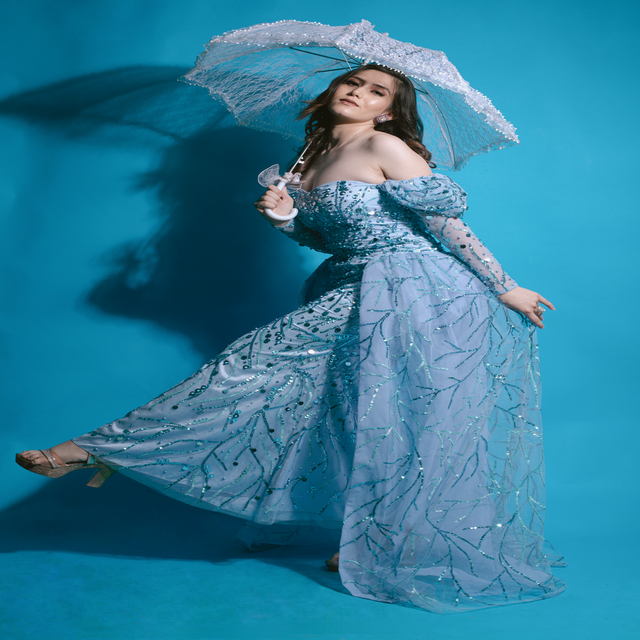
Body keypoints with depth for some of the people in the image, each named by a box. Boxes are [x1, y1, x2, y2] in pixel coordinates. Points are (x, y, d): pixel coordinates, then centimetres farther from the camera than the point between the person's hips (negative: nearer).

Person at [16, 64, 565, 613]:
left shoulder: (385, 146, -13)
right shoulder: (315, 160, 10)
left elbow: (446, 223, -13)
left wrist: (505, 289, -10)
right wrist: (286, 218, -1)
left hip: (412, 295, -8)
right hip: (353, 299, 8)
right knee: (263, 360, 4)